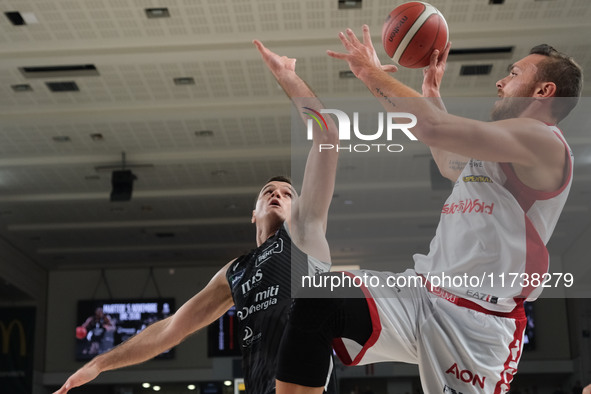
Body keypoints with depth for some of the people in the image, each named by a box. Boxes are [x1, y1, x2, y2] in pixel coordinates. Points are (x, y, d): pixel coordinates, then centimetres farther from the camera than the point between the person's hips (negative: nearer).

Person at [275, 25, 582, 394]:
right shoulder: (503, 152, 23)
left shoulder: (541, 139, -9)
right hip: (422, 291, 8)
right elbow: (450, 164, 44)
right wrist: (433, 89, 39)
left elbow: (433, 127, -21)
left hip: (474, 320, -8)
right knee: (315, 298, -15)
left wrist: (372, 72, -8)